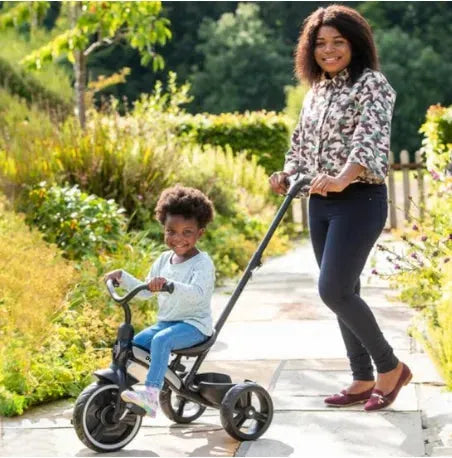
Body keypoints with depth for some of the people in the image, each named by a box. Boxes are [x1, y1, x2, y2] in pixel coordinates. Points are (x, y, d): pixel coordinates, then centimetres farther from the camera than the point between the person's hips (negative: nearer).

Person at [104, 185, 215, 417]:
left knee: (161, 340, -34)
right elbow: (145, 292, 18)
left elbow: (197, 293, -30)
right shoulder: (163, 260, 10)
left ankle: (151, 395, -41)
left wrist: (169, 284, -45)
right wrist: (122, 276, 4)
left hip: (194, 325, -7)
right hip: (165, 322, 7)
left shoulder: (202, 263, -12)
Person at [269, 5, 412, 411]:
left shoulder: (372, 84, -8)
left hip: (359, 200, -8)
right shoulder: (316, 91, 14)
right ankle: (364, 379, 18)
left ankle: (390, 367, 4)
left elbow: (372, 140, -23)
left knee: (333, 290, -13)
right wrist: (286, 175, 0)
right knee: (343, 293, 9)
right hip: (321, 204, 8)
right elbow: (302, 144, 20)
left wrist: (342, 179, -39)